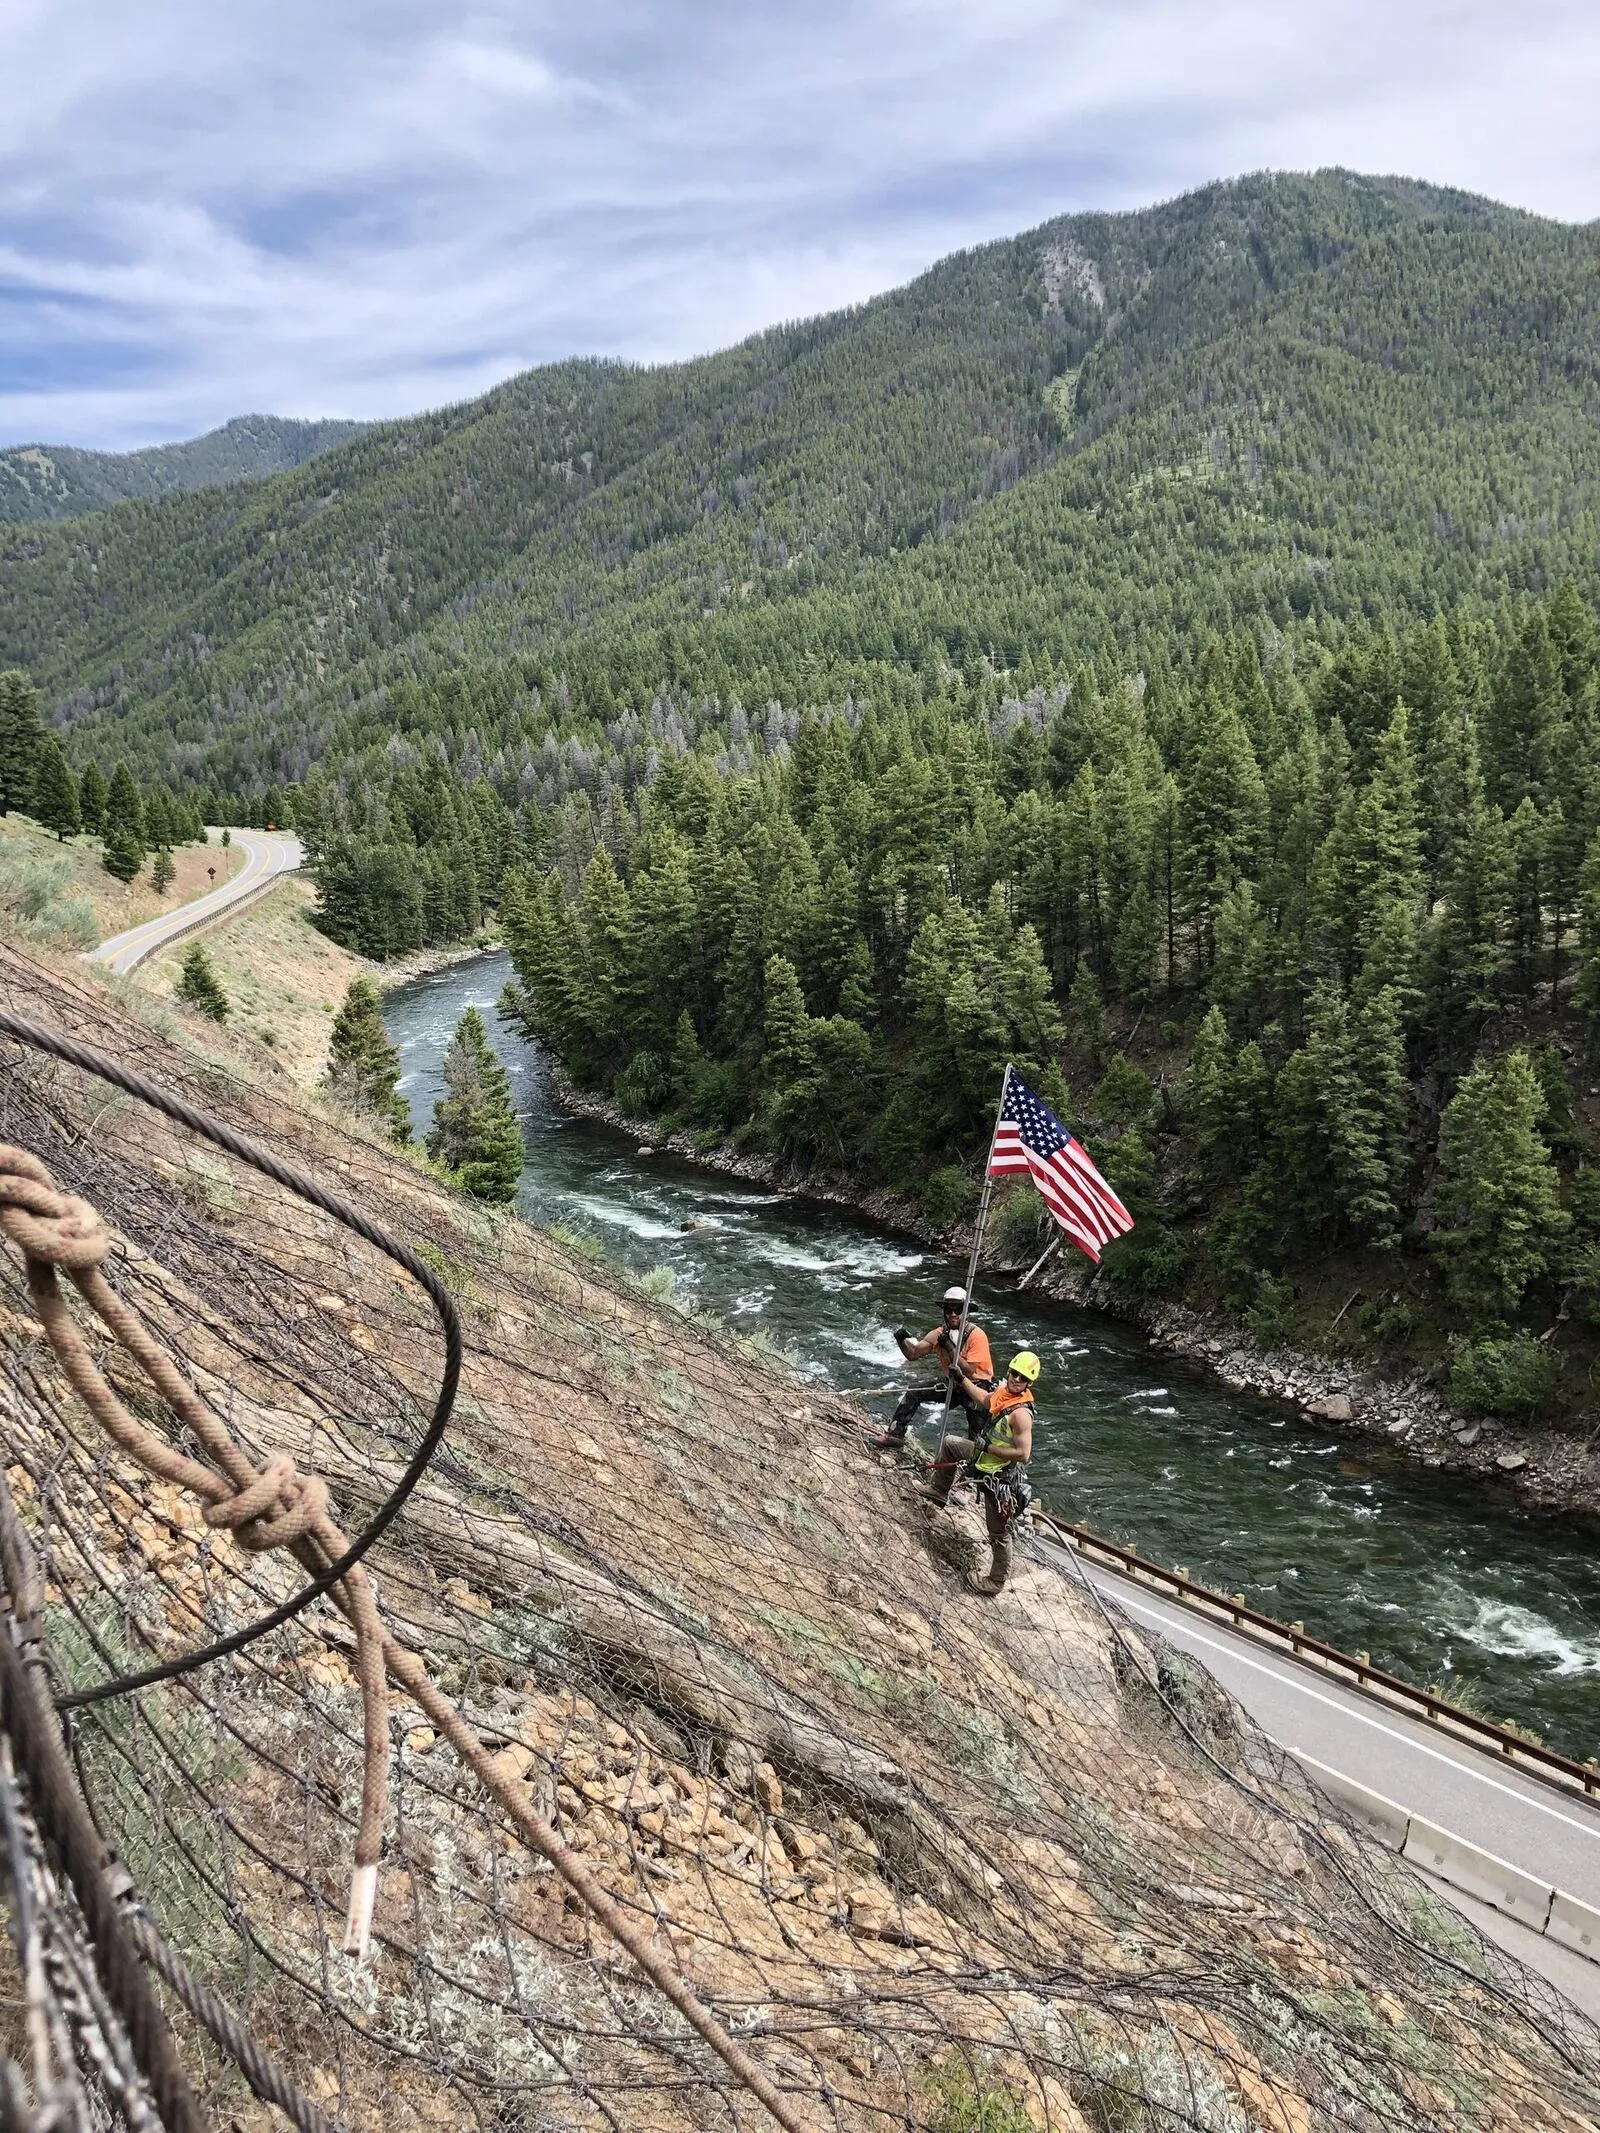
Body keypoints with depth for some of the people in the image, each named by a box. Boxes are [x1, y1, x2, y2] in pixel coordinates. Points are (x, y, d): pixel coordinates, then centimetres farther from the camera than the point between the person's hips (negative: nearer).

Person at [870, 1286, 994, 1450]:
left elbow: (969, 1371, -27)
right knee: (913, 1391, -2)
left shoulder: (976, 1335, -21)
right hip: (952, 1382, 6)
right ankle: (895, 1434, 4)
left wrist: (949, 1347, -29)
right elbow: (913, 1354, -7)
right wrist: (902, 1340, -27)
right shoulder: (940, 1333, -4)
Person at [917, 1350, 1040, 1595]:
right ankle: (938, 1493, 42)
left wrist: (987, 1447, -25)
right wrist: (962, 1378, 20)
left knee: (998, 1532, 3)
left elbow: (1023, 1454, -32)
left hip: (1001, 1477, -9)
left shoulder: (1021, 1413, -31)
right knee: (950, 1443, 26)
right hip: (986, 1455, 9)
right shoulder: (1004, 1391, -6)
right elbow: (985, 1400, 18)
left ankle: (997, 1582, 19)